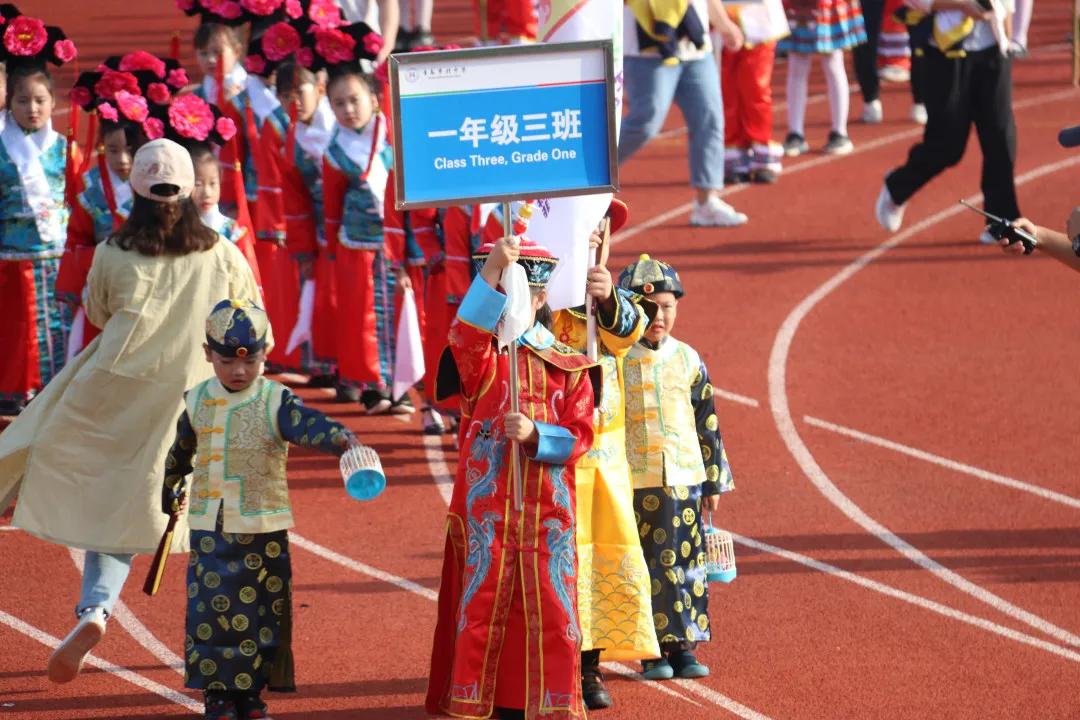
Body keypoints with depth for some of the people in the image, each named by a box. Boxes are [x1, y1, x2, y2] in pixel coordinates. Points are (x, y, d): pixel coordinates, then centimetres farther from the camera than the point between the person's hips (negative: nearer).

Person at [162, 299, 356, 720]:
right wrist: (172, 492, 37)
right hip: (210, 529, 2)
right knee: (209, 610, -1)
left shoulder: (274, 403, -9)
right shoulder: (197, 402, 4)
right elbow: (181, 452, 23)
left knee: (260, 612, 3)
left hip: (263, 531, -2)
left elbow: (310, 426, -28)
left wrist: (343, 443, -48)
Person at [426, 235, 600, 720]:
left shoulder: (567, 364, 7)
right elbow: (466, 337, -24)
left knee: (551, 607, 3)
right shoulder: (478, 357, 1)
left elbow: (580, 435, 2)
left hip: (548, 511, 1)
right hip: (485, 507, -1)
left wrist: (536, 435, -17)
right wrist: (491, 273, -36)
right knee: (481, 605, 0)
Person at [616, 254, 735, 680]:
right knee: (645, 565, 0)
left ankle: (683, 647, 12)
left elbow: (708, 424, 10)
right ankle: (653, 652, 7)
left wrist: (715, 482, 9)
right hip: (633, 483, -3)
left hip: (685, 480, 3)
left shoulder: (688, 361, 6)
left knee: (686, 562, 4)